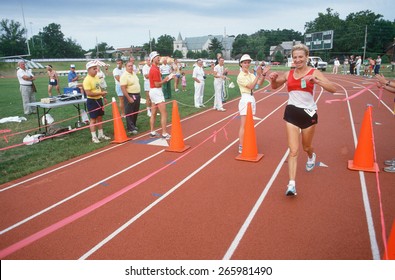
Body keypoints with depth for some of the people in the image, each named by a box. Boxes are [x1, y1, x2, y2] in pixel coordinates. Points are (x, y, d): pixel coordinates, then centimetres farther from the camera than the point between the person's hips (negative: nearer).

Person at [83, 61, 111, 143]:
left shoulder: (96, 77, 8)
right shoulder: (87, 80, -19)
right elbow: (88, 93, -25)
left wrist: (103, 96, 15)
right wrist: (101, 93, -24)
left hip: (99, 100, 8)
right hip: (92, 101, -8)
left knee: (100, 118, 15)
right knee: (93, 119, 0)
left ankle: (101, 135, 27)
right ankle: (94, 137, 9)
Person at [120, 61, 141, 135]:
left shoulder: (134, 73, 10)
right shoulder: (124, 75, -15)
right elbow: (123, 88, -20)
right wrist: (129, 98, -24)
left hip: (137, 95, 8)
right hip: (129, 96, -8)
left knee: (135, 112, 16)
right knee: (129, 113, -1)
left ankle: (133, 126, 30)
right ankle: (131, 129, 5)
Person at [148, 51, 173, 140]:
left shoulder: (155, 68, 15)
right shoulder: (155, 70, -16)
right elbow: (157, 84, -19)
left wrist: (165, 79, 2)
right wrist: (165, 80, -7)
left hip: (153, 91, 10)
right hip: (156, 91, -10)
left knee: (153, 113, 12)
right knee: (164, 113, -9)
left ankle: (152, 132, 19)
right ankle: (164, 134, -9)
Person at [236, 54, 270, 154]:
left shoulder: (251, 75, 12)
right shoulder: (240, 76, -8)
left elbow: (260, 83, -3)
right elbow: (251, 86, -16)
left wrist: (263, 74, -17)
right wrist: (258, 75, -22)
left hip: (252, 99, 7)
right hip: (245, 99, -7)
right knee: (243, 125, -6)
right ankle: (241, 147, -1)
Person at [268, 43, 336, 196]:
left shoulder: (314, 73, -7)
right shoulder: (288, 74, 2)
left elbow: (333, 88, -18)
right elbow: (274, 86, 18)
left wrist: (316, 80, -32)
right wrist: (273, 78, -4)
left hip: (308, 113, -1)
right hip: (292, 113, 1)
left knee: (306, 147, 18)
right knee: (293, 150, -6)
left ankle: (311, 156, 57)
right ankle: (292, 184, -5)